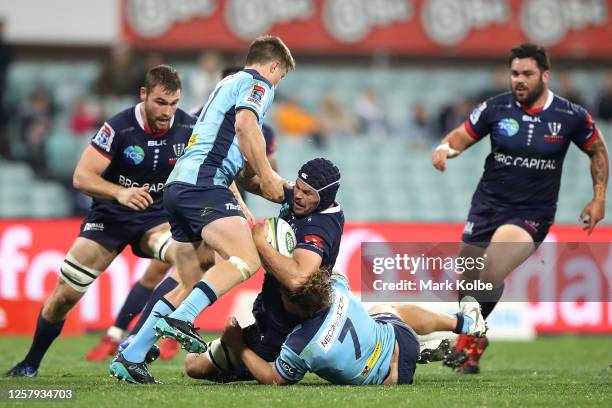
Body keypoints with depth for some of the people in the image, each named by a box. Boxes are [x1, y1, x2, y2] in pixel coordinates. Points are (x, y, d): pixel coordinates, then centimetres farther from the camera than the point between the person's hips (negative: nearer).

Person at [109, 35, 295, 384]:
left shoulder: (228, 84, 33)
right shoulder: (258, 83, 5)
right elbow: (246, 123, -15)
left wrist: (265, 184, 31)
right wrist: (267, 176, -9)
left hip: (179, 185, 10)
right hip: (203, 182, -10)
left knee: (192, 285, 12)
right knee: (247, 260, -21)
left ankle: (130, 358, 8)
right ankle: (181, 319, -34)